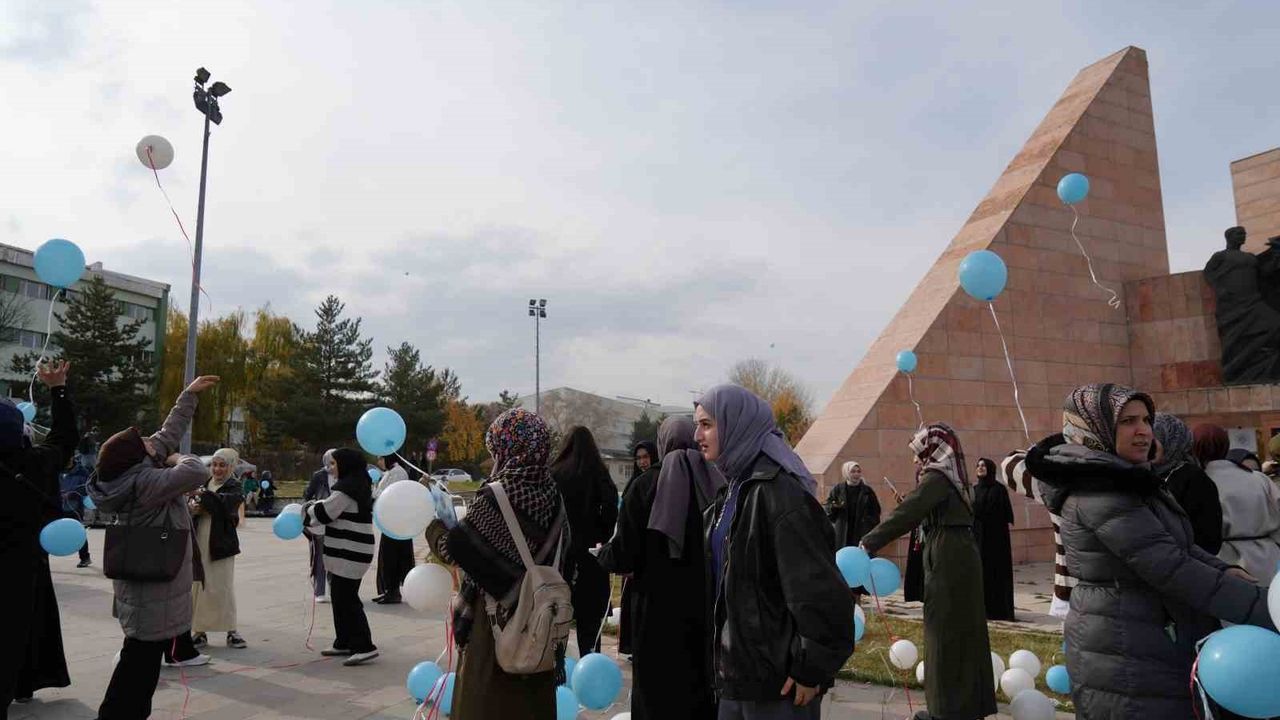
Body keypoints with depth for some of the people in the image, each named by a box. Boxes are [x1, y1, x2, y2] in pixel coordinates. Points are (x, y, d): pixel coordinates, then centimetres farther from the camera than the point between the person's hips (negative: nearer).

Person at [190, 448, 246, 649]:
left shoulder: (233, 487, -4)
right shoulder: (204, 483, 10)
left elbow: (226, 502, -25)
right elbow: (190, 506, 9)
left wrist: (205, 495, -40)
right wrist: (192, 509, -14)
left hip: (221, 544, -4)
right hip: (199, 544, 5)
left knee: (223, 587, -2)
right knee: (197, 586, 8)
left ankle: (231, 632, 7)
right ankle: (199, 631, 18)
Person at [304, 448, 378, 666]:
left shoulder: (346, 488, -17)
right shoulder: (359, 486, 15)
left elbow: (325, 512, -12)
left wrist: (307, 509, 6)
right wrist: (315, 505, 12)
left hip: (348, 553, -11)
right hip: (350, 551, 11)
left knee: (346, 600, -7)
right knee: (340, 597, 17)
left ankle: (364, 646, -6)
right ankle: (344, 643, 26)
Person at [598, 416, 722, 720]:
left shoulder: (645, 484, -10)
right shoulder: (718, 482, -4)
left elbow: (625, 557, -11)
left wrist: (603, 553, 10)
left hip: (659, 609, -2)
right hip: (708, 607, 3)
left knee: (660, 691, 10)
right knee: (704, 688, 18)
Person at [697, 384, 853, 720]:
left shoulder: (779, 491, -20)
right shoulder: (736, 489, 9)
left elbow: (821, 591, -23)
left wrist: (811, 669, -17)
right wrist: (725, 658, 18)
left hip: (776, 683, -8)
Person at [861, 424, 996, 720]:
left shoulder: (938, 477, -14)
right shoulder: (950, 476, 15)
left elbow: (908, 513, -22)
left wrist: (870, 543, -23)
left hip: (948, 561, -9)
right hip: (961, 557, 9)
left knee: (946, 633, -2)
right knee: (963, 630, 15)